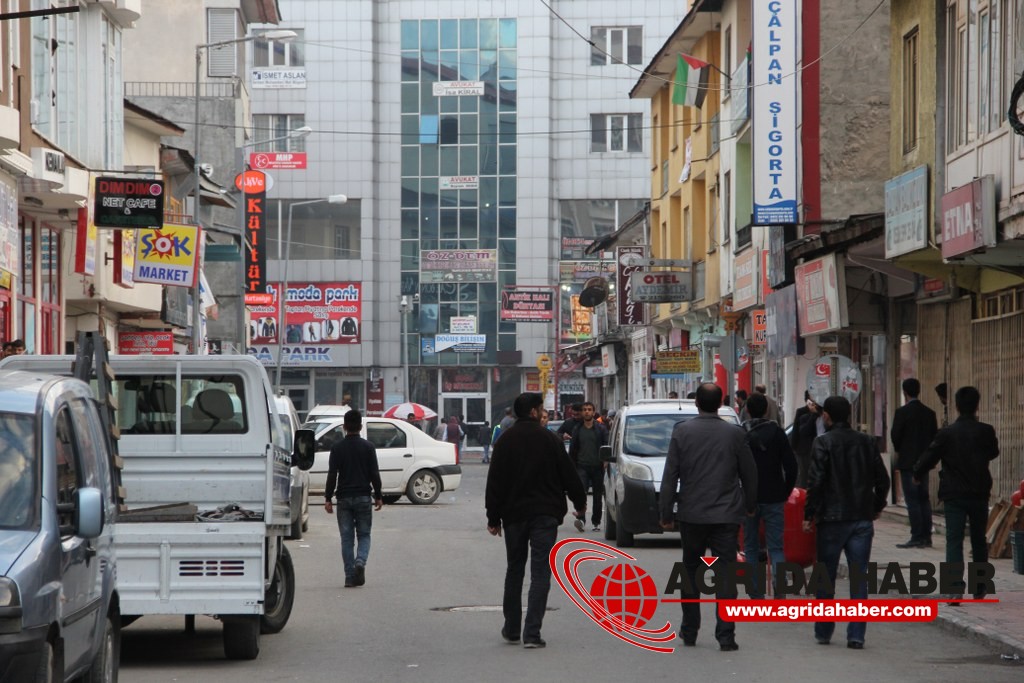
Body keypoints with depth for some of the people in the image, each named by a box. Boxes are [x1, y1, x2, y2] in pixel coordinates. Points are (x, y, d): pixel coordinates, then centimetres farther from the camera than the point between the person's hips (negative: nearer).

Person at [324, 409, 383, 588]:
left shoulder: (337, 447, 0)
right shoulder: (368, 447, -1)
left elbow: (332, 474, -3)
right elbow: (375, 474, -1)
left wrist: (328, 498, 0)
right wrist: (378, 496, 7)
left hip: (343, 498, 0)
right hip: (363, 497, 0)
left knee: (346, 538, 5)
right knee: (364, 534, 9)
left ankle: (350, 576, 1)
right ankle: (360, 561, -19)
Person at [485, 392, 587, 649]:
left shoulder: (504, 441, 1)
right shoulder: (550, 440, -6)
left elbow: (494, 482, 1)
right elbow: (568, 476, -1)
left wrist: (493, 517, 6)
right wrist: (580, 503, 14)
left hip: (513, 514, 3)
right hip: (545, 513, -3)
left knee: (514, 570, 16)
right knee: (540, 573, -3)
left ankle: (511, 629, 21)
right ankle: (532, 633, -12)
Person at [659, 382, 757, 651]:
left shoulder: (682, 432, -4)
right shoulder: (735, 434, -4)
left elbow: (670, 476, -3)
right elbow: (750, 475, 4)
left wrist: (667, 513, 3)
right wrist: (750, 506, 19)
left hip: (692, 515, 0)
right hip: (726, 515, 0)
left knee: (690, 571, 15)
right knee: (725, 574, 1)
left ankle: (689, 631, 19)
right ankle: (726, 636, -5)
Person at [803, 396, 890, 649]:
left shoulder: (824, 443, -8)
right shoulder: (867, 443, 6)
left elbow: (816, 481, -13)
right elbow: (882, 479, 8)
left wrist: (809, 514, -5)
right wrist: (876, 507, 23)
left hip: (832, 519, -3)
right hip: (862, 519, 3)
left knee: (826, 580, 9)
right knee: (859, 578, 4)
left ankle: (823, 632, 15)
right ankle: (856, 635, 0)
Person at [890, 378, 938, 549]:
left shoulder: (902, 412, -12)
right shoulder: (929, 413, 6)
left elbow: (895, 435, -11)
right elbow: (934, 436, 7)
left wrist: (899, 451, 8)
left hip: (907, 461, -6)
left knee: (912, 500, -5)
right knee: (924, 499, 11)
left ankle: (916, 537, -8)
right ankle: (926, 536, 11)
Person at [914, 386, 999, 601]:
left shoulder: (946, 434, -8)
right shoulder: (985, 431, -4)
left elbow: (929, 457, -5)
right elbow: (993, 453, 15)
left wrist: (918, 474, 15)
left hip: (954, 495, -2)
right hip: (980, 494, 2)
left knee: (954, 540, -5)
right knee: (979, 540, 16)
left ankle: (955, 582, -24)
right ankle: (979, 586, 24)